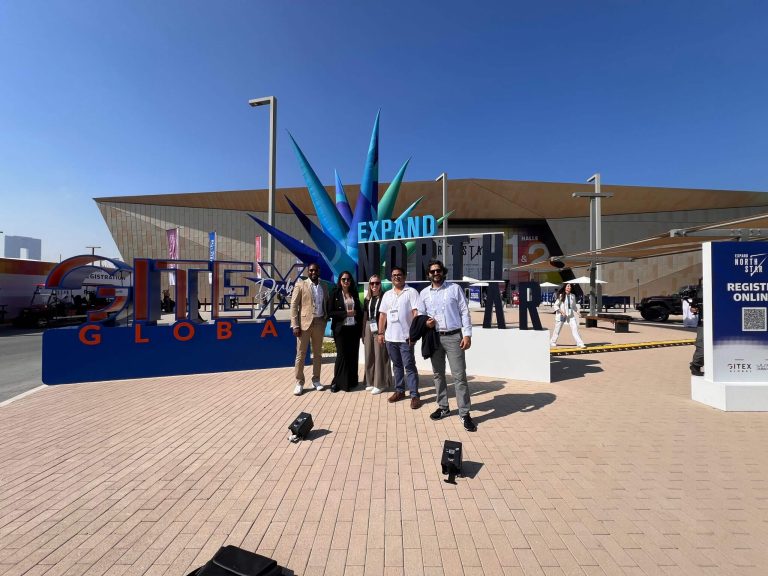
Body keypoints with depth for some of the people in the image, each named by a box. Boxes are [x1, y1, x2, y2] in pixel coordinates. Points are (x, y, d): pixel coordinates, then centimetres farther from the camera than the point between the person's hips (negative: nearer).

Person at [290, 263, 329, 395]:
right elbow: (294, 305, -6)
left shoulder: (323, 287, 11)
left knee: (317, 353, 11)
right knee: (301, 354, 1)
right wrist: (295, 325, -13)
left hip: (319, 322, 4)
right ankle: (299, 382, 11)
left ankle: (316, 380, 23)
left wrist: (326, 318, 1)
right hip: (304, 322, -4)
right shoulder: (300, 285, -1)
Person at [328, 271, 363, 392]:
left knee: (353, 354, 6)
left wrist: (355, 313, -1)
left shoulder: (354, 294, 11)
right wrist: (345, 313, -14)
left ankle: (351, 381, 19)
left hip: (354, 328, 4)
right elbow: (330, 312, -7)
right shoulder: (335, 294, -1)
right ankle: (337, 382, 11)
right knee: (342, 355, -3)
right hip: (341, 329, -4)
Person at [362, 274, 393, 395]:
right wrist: (363, 332, 14)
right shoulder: (367, 298, 12)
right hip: (368, 328, 6)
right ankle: (371, 382, 22)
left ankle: (380, 384, 8)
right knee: (369, 355, 10)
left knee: (380, 356, -1)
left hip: (380, 328, -5)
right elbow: (364, 316, 15)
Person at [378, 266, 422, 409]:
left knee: (409, 366, -2)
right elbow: (382, 315, 14)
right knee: (397, 365, 15)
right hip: (390, 337, 6)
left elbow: (416, 313, -11)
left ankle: (414, 395, 5)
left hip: (405, 336, -5)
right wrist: (380, 333, 9)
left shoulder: (411, 292, -4)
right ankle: (399, 391, 27)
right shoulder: (387, 295, 13)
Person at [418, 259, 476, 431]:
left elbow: (464, 312, -2)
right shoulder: (424, 293, 8)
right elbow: (420, 314, 14)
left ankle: (464, 413, 5)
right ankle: (443, 407, 27)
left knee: (459, 375, -4)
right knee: (438, 374, 12)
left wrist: (467, 334, -10)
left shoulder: (455, 288, 0)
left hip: (454, 336, -3)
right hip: (435, 337, 4)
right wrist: (425, 322, -10)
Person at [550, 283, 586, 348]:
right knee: (557, 329, 7)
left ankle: (580, 343, -6)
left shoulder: (573, 296, 6)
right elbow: (555, 305, -7)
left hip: (571, 315, 4)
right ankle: (552, 342, 24)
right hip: (561, 315, -3)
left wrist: (577, 312, 3)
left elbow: (574, 306, 17)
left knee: (575, 329, -7)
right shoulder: (561, 296, -7)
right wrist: (561, 311, -19)